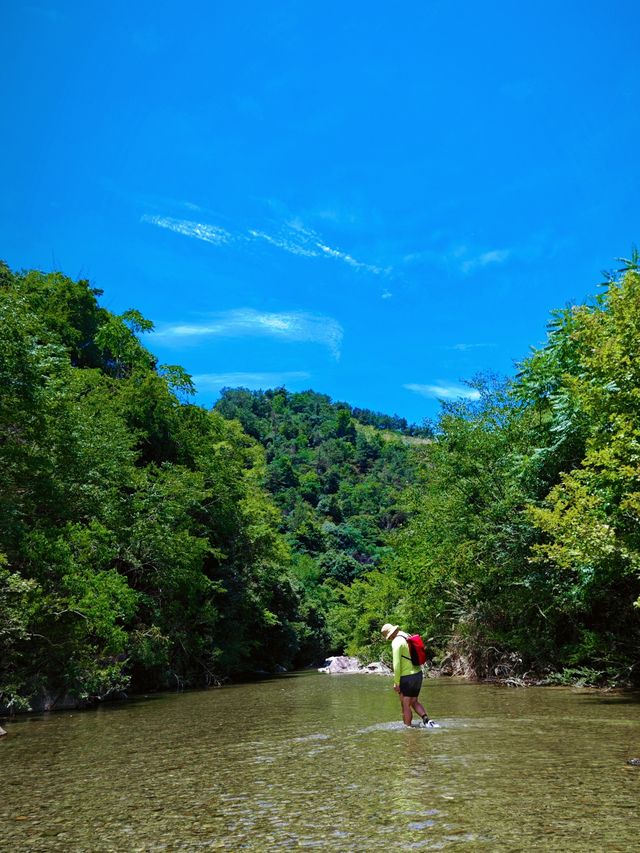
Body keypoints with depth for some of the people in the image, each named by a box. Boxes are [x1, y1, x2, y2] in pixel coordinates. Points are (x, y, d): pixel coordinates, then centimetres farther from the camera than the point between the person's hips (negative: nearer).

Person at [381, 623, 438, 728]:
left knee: (406, 706, 4)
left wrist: (396, 683, -13)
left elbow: (396, 665, -21)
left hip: (406, 677, -8)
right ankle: (427, 720, 2)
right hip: (418, 673, 8)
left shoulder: (396, 643, -17)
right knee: (414, 702, 18)